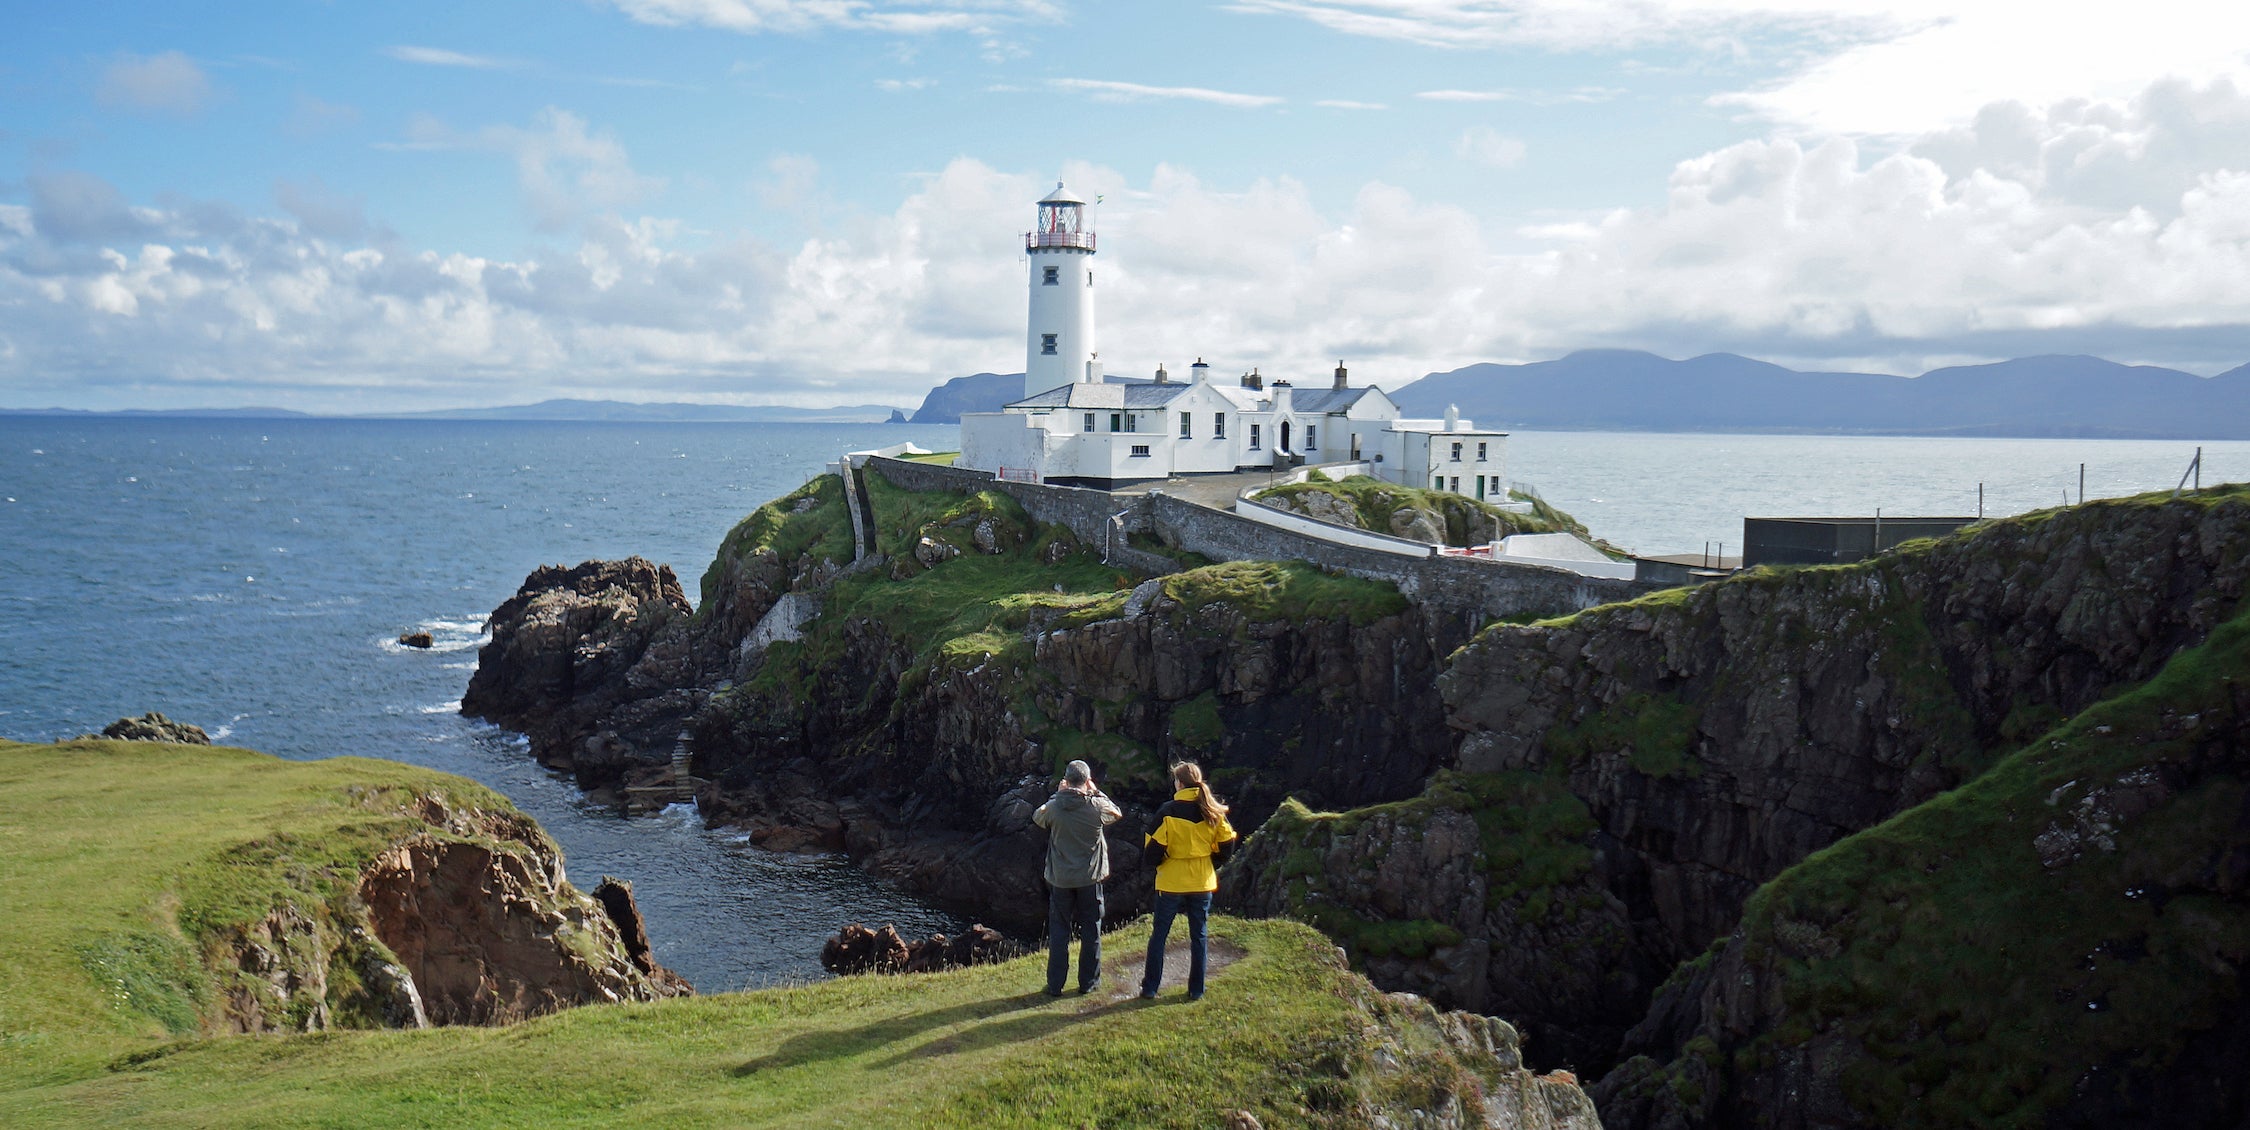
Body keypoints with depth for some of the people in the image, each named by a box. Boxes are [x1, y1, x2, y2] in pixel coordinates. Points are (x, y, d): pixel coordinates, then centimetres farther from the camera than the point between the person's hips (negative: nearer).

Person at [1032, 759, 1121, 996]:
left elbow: (1037, 818, 11)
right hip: (1090, 878, -1)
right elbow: (1116, 812, 8)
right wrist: (1097, 793, 11)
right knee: (1091, 931, 11)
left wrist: (1057, 795, 14)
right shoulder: (1096, 806, -14)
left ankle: (1055, 985, 11)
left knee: (1058, 932, 9)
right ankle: (1089, 982, 17)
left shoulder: (1054, 807, -11)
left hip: (1060, 879, 1)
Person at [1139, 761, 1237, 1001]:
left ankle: (1150, 988, 13)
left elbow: (1152, 847, -14)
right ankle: (1196, 990, 14)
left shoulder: (1169, 810, -14)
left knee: (1159, 935, 10)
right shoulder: (1213, 812, -3)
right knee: (1199, 936, 11)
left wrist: (1162, 859, 6)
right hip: (1203, 882, 3)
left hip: (1171, 882, -3)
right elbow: (1226, 844, 3)